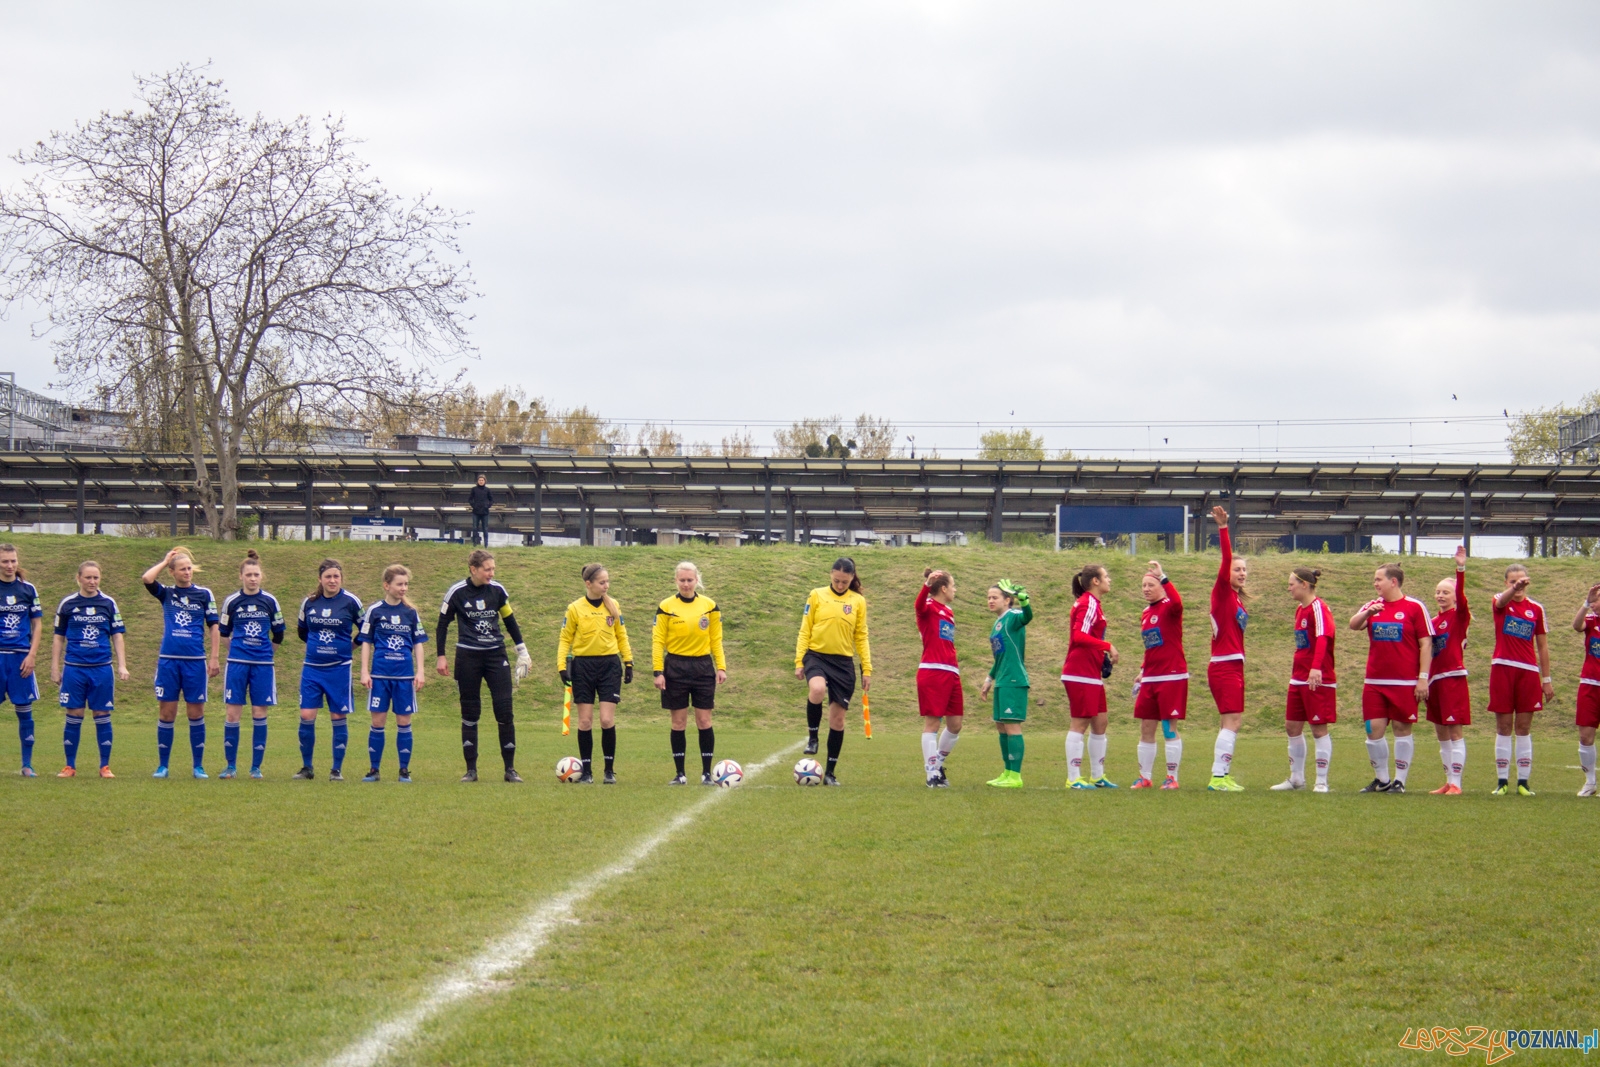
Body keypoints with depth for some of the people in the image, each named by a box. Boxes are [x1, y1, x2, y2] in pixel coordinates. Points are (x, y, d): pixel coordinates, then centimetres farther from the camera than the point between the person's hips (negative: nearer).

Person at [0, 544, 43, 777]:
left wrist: (31, 656, -1)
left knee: (25, 711, 4)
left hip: (22, 658, 2)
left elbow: (37, 624, 10)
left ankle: (27, 765, 12)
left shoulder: (28, 589, 6)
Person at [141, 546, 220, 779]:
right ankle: (162, 765, 9)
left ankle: (198, 766, 9)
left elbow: (213, 627, 6)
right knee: (166, 713, 2)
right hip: (168, 660, 0)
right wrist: (165, 561, 1)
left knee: (196, 713, 2)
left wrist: (215, 658, 0)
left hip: (195, 662, 0)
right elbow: (147, 578, -12)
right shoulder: (166, 593, 7)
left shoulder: (204, 594, 5)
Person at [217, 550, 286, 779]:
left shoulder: (270, 601, 2)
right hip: (237, 664, 0)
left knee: (259, 714, 1)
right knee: (233, 713, -3)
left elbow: (279, 633, 14)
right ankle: (231, 765, 6)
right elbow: (223, 632, 14)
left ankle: (256, 767, 7)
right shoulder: (231, 601, 1)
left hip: (263, 665, 0)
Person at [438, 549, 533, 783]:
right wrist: (441, 656, 0)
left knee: (505, 711, -5)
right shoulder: (456, 592, -5)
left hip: (496, 655, 2)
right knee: (470, 713, 3)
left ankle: (510, 769, 2)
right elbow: (443, 624, 3)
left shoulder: (497, 590, 2)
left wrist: (522, 651, 15)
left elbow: (509, 621, 14)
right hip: (467, 657, -2)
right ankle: (471, 769, 10)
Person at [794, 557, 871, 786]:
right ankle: (812, 736, -10)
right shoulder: (817, 595, 2)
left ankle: (830, 772, 15)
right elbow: (805, 630, 4)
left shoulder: (858, 601, 6)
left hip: (844, 663, 2)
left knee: (838, 718, 4)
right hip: (817, 657, -2)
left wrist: (867, 669, 5)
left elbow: (861, 637, 10)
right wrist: (799, 661, -3)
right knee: (817, 690, -35)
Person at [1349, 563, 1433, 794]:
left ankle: (1400, 781, 8)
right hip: (1374, 682, 4)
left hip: (1404, 683, -4)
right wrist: (1368, 613, -24)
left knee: (1402, 729, 1)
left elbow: (1426, 644, -4)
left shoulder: (1414, 607, -3)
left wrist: (1423, 678, -10)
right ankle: (1381, 780, 14)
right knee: (1374, 730, 2)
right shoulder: (1372, 606, 11)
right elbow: (1353, 624, -4)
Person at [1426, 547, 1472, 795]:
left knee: (1454, 731, -7)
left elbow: (1460, 595, -22)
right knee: (1441, 733, 10)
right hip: (1435, 679, 7)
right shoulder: (1434, 621, 14)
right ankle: (1448, 782, 17)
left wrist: (1460, 569, -35)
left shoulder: (1459, 616, -4)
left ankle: (1456, 783, -6)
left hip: (1453, 678, -7)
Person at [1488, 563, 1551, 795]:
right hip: (1502, 669, -1)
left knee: (1523, 728, 3)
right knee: (1503, 727, 1)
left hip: (1528, 672, 1)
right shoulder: (1500, 602, 2)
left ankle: (1523, 782, 5)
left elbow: (1542, 646, 10)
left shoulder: (1536, 609, 7)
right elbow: (1502, 601, -25)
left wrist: (1546, 679, 6)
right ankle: (1503, 782, 5)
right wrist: (1514, 588, -47)